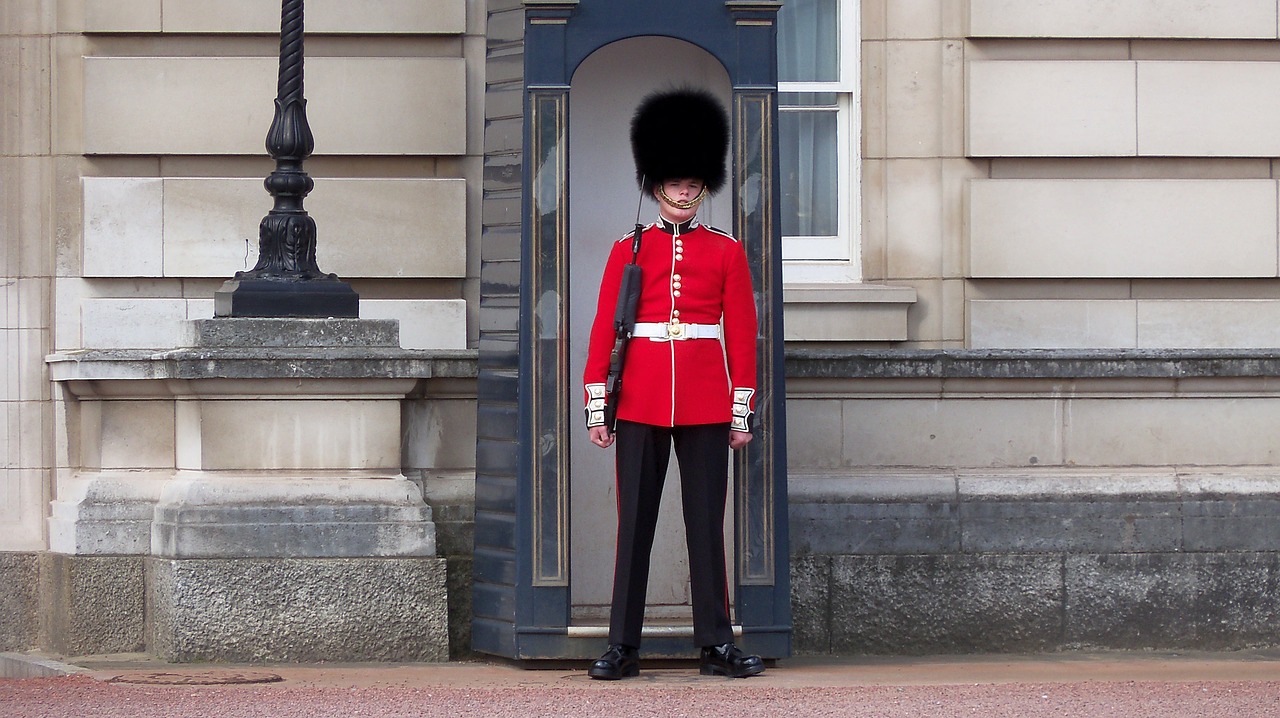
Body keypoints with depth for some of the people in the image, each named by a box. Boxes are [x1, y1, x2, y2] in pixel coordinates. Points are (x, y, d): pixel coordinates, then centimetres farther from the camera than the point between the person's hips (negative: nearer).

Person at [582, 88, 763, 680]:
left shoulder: (726, 252, 8)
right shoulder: (629, 250, 7)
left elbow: (743, 333, 7)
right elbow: (603, 332, 5)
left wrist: (742, 412, 2)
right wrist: (597, 408, -1)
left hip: (705, 405, 0)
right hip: (640, 405, 0)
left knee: (706, 523, 2)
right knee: (635, 522, 0)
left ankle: (716, 645, 6)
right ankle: (623, 647, 3)